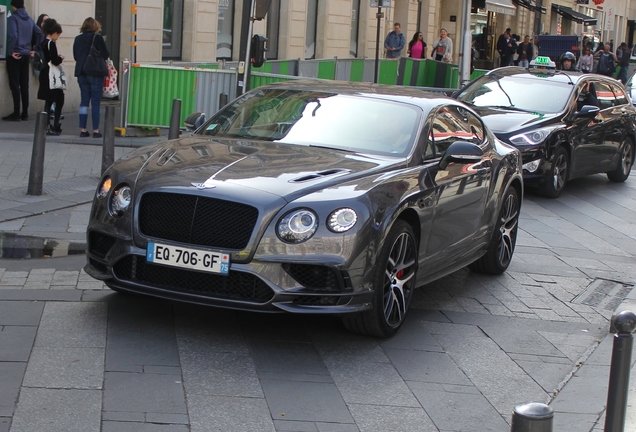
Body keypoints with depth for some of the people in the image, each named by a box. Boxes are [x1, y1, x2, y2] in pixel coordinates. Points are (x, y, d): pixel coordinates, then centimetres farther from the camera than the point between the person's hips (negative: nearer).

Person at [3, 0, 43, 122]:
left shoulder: (12, 18, -10)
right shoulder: (29, 19, 10)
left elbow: (13, 35, -23)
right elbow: (40, 34, 10)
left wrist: (11, 51, -14)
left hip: (15, 56, -6)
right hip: (26, 55, 6)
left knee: (14, 84, -3)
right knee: (24, 85, 10)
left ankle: (16, 114, -4)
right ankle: (25, 113, 12)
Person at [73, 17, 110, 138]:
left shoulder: (78, 39, 5)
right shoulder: (97, 38, -11)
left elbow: (75, 56, 12)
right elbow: (105, 55, -9)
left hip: (81, 73, 5)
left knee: (84, 101, 10)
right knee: (95, 102, 0)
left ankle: (83, 129, 8)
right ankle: (95, 130, -1)